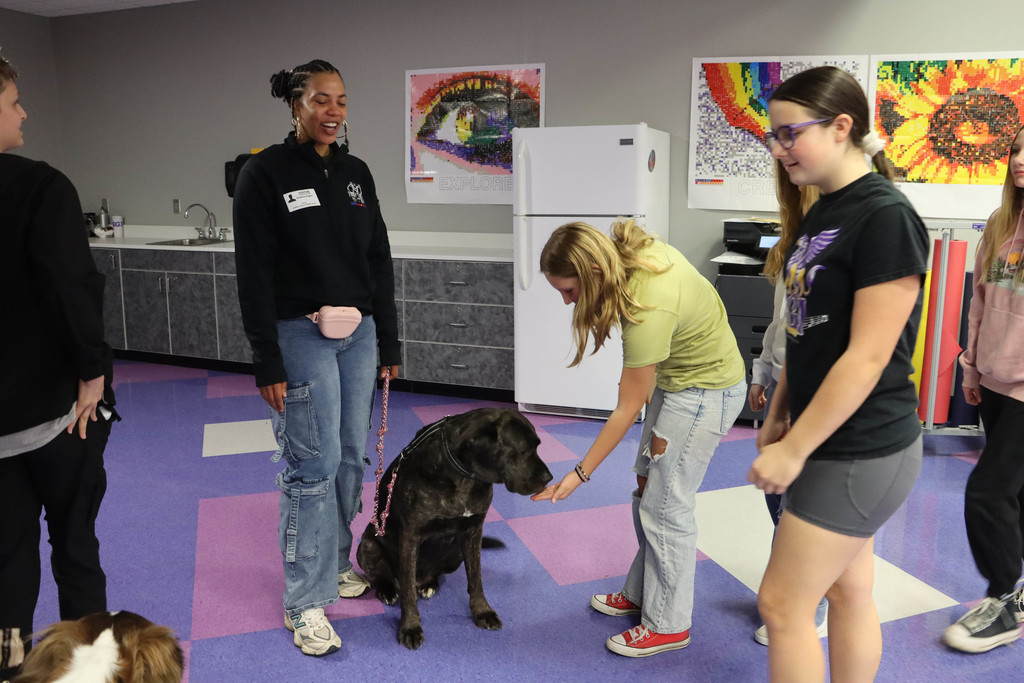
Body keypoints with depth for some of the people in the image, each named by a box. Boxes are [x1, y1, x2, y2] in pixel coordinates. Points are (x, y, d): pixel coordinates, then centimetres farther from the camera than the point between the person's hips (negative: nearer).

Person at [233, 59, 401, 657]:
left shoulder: (355, 172, 9)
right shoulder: (265, 174, -7)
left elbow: (379, 261, 12)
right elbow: (255, 275, -10)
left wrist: (389, 342, 10)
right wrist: (268, 363, -13)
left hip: (359, 333, 6)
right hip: (301, 336, -6)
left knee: (352, 456, 12)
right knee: (313, 463, -4)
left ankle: (335, 562, 31)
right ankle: (307, 600, 9)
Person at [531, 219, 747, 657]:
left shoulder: (648, 312, -35)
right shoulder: (632, 247, -13)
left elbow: (625, 412, -25)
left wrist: (579, 475, -17)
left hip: (705, 392, -9)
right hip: (675, 377, 9)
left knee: (666, 507, -2)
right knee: (647, 488, 15)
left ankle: (668, 625, 15)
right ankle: (641, 593, 31)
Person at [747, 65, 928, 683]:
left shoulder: (886, 217, -19)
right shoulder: (824, 213, 9)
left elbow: (868, 356, -22)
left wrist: (794, 449, -18)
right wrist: (779, 416, 15)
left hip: (861, 450, -8)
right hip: (835, 442, 8)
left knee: (784, 604, 1)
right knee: (848, 591, 18)